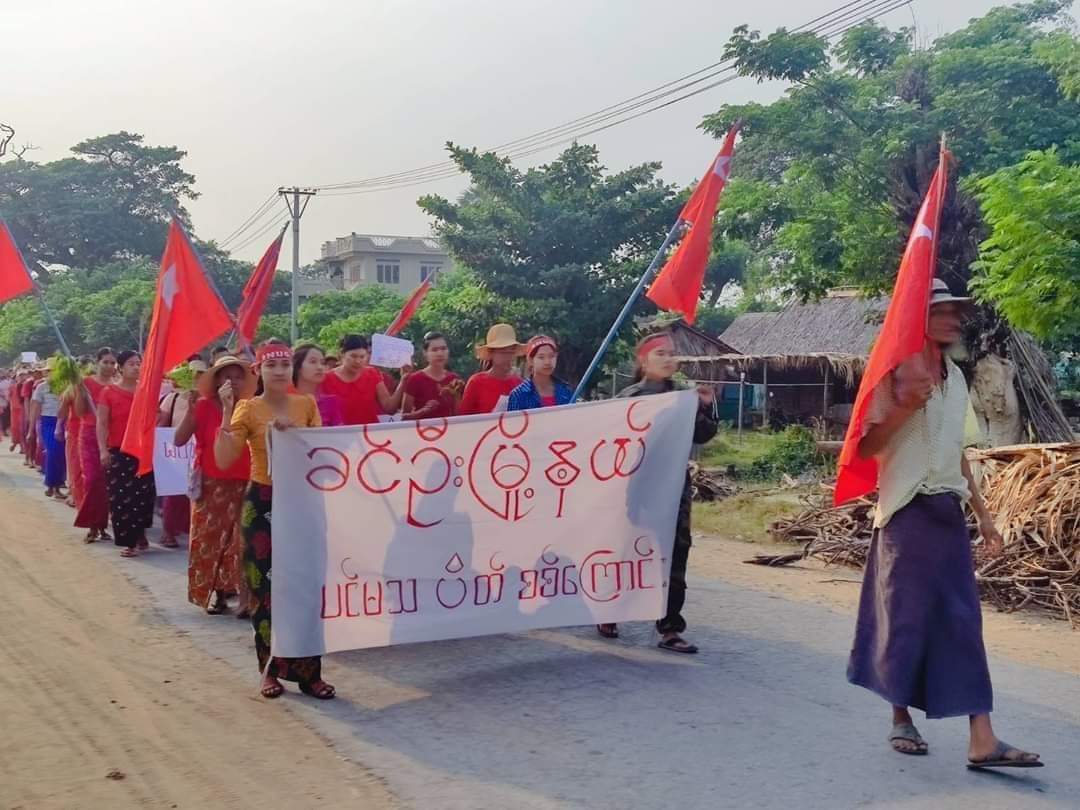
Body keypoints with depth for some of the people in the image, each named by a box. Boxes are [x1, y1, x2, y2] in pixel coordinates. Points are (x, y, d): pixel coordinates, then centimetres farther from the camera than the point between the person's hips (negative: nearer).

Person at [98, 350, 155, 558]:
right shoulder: (109, 393, -2)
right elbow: (101, 424, -4)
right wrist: (103, 450, -12)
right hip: (118, 451, -2)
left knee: (143, 494, 3)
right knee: (121, 496, -1)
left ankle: (140, 532, 25)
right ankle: (129, 541, 5)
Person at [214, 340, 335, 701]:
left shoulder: (307, 404, 5)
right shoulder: (248, 408, -5)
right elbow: (223, 460, -15)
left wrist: (294, 431, -13)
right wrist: (227, 412, -21)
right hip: (263, 503, -2)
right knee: (266, 588, 1)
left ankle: (308, 671, 8)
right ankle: (271, 670, 14)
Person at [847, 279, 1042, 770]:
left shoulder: (955, 377, 13)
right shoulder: (894, 374, -8)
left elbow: (958, 453, 17)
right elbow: (865, 447, -11)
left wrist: (982, 513, 16)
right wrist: (904, 406, -24)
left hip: (948, 512, 6)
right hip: (907, 513, -6)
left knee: (962, 620, 2)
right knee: (905, 618, 1)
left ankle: (982, 741, 1)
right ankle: (901, 719, 20)